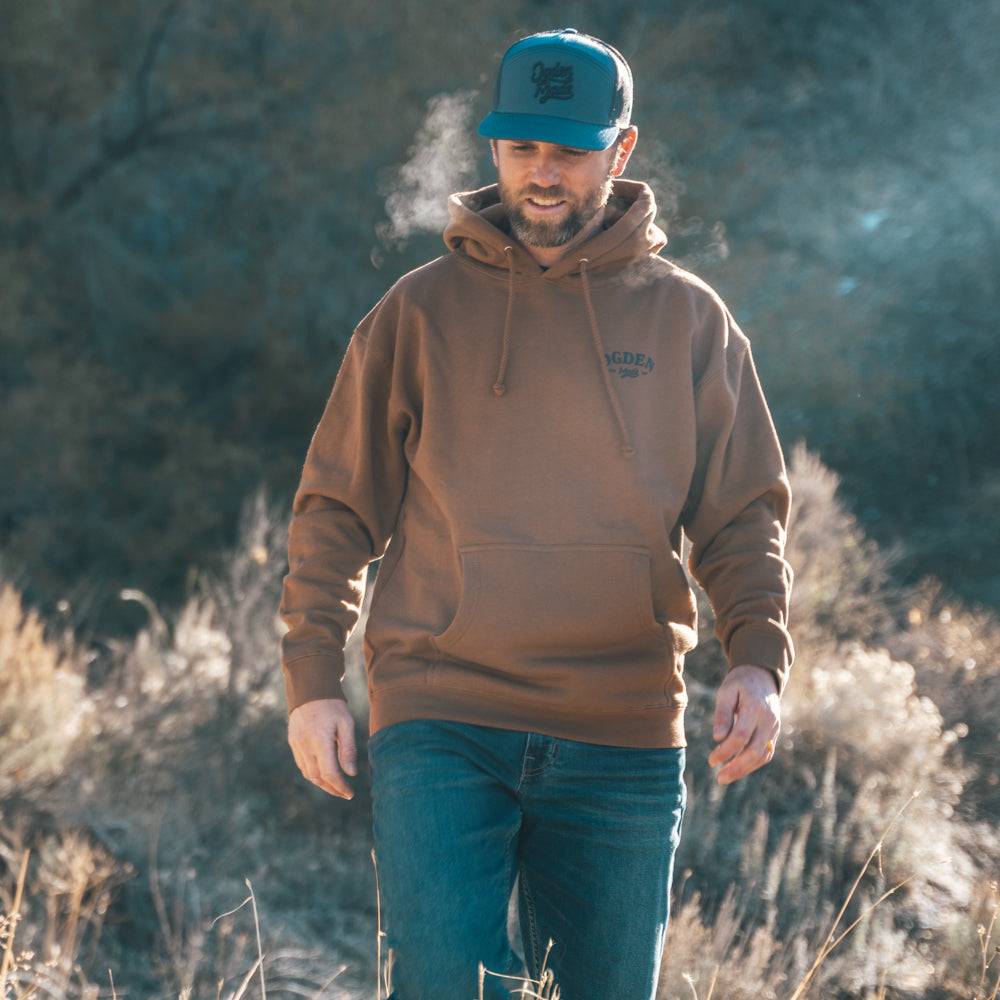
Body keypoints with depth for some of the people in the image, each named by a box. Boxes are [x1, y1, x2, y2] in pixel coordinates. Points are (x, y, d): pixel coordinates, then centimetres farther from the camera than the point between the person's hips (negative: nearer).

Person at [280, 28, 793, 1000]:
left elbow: (745, 516, 9)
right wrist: (311, 680, 0)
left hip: (623, 744, 2)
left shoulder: (687, 319, 8)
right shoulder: (421, 310, 6)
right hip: (440, 729, -1)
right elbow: (337, 508, 8)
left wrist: (759, 659, -8)